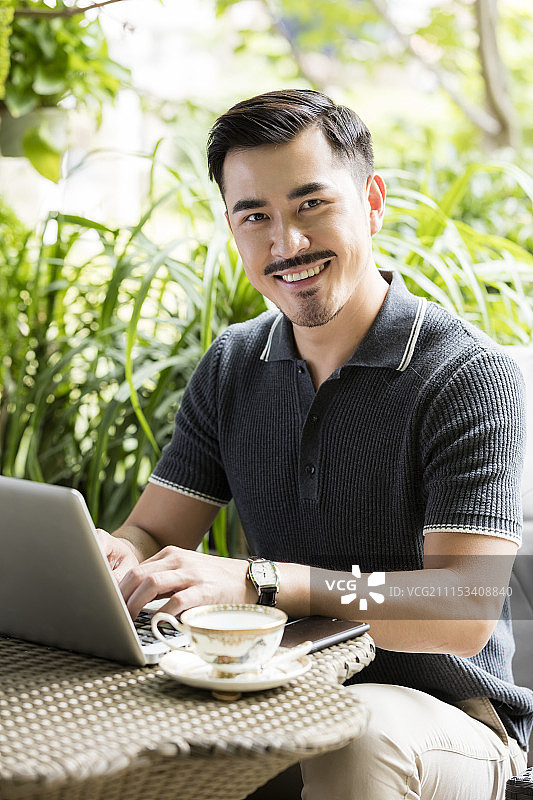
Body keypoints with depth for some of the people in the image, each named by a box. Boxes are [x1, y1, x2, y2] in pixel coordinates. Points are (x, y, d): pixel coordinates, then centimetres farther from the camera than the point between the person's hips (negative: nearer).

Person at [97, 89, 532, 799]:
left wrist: (258, 582, -35)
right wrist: (112, 559, -21)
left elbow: (464, 614, -23)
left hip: (442, 712, -4)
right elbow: (149, 534, 5)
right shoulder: (231, 367, 6)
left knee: (355, 739, -38)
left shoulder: (468, 375, -14)